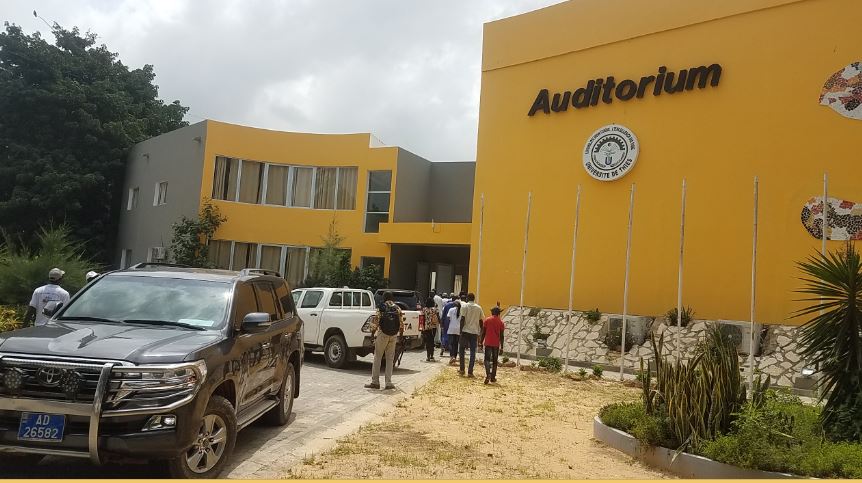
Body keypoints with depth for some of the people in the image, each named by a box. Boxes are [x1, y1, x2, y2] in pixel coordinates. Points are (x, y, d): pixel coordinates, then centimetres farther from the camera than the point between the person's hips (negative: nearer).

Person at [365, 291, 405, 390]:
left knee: (377, 358, 5)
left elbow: (376, 321, -7)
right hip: (394, 336, 3)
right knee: (390, 359, 10)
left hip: (383, 335, -3)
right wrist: (401, 333, 18)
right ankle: (389, 383, 7)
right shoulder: (397, 308, 5)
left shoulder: (381, 308, -5)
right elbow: (401, 323, 5)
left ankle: (375, 382, 4)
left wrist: (373, 333, 4)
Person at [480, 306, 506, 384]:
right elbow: (501, 335, 1)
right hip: (496, 344, 1)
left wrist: (481, 342, 8)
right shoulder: (501, 322, 1)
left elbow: (483, 333, 0)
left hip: (488, 343, -1)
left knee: (487, 359, -1)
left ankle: (488, 375, -22)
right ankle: (493, 377, 15)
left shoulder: (487, 320, 0)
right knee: (495, 360, 12)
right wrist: (502, 346, 7)